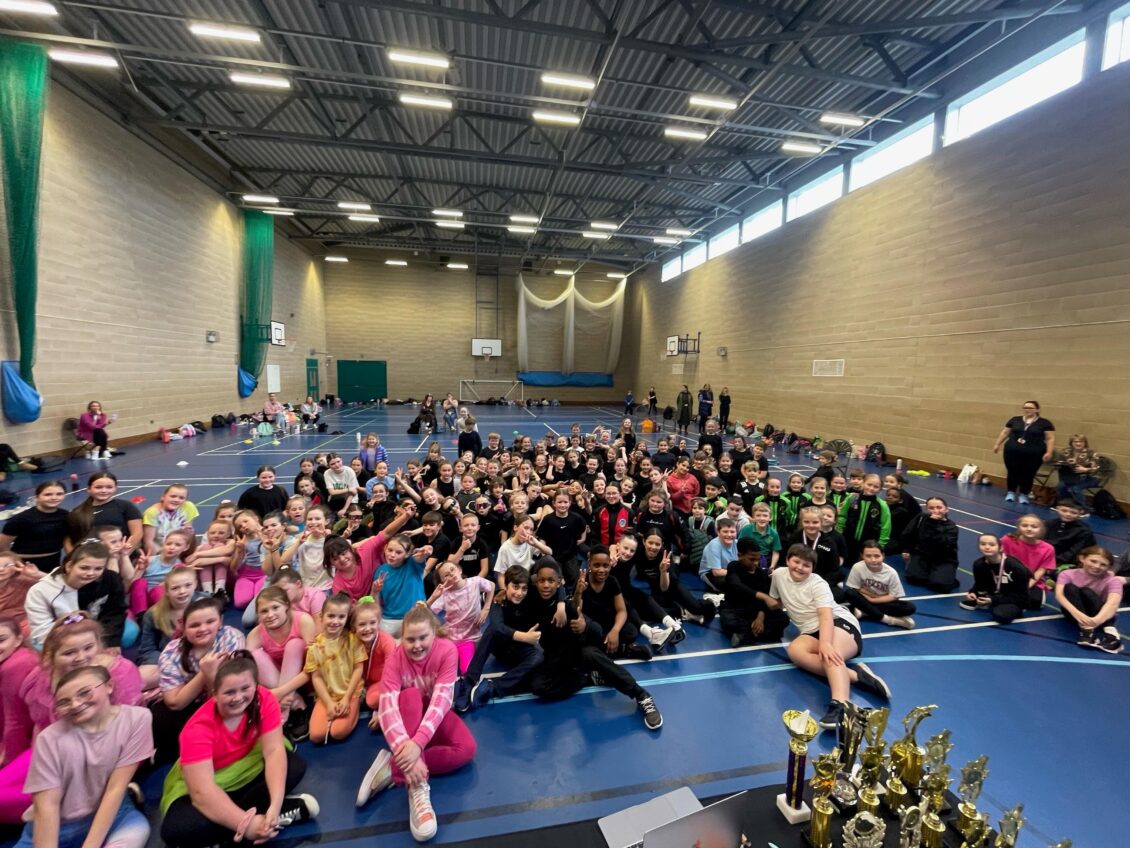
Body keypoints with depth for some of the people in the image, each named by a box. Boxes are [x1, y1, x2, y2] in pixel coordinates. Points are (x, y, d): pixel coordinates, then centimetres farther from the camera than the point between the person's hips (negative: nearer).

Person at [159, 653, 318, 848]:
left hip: (248, 771, 2)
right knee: (176, 830, -33)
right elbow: (202, 791, -34)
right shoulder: (199, 728, -28)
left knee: (296, 766, -23)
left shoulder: (264, 699, -21)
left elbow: (274, 750, -25)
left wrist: (275, 805, -38)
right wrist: (246, 824, -42)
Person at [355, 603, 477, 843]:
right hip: (407, 715, 0)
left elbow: (441, 700, -34)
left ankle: (392, 768, -21)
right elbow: (387, 707, -37)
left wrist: (418, 742, -48)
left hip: (435, 716, 1)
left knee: (467, 749, -26)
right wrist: (404, 750, -51)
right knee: (411, 695, -35)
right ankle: (417, 788, -39)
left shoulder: (447, 650, -26)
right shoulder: (395, 659, -24)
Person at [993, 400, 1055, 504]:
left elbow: (1050, 438, -1)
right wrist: (997, 444, 10)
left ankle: (1023, 495, 17)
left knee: (1028, 475, 4)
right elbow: (1005, 432, 14)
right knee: (1012, 473, 5)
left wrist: (1049, 452, -11)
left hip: (1033, 455, -1)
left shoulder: (1045, 423, 2)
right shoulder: (1015, 420, 9)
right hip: (1013, 452, 2)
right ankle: (1011, 492, 20)